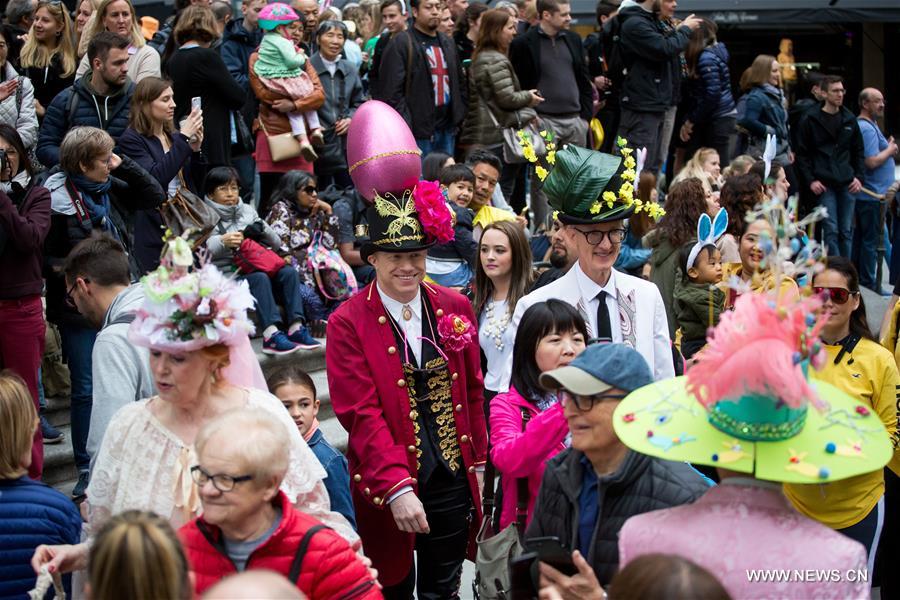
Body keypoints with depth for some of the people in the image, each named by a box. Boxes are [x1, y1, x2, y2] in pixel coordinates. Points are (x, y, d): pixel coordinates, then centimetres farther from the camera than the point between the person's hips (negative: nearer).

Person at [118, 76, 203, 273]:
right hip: (156, 230, -6)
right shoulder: (131, 140, -5)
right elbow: (155, 177, -20)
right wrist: (183, 138, -19)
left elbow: (195, 183, 16)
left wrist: (195, 150, -2)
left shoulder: (173, 135, 14)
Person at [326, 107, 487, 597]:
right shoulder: (349, 323, -10)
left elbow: (472, 390, 10)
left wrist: (477, 460, 9)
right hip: (387, 489, -3)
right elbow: (361, 413, -16)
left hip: (453, 480, 3)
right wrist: (396, 487, -23)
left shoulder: (455, 308, 3)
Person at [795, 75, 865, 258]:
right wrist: (811, 180, -9)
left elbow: (859, 151, 17)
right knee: (831, 231, -8)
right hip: (824, 184, -4)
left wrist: (859, 177, 5)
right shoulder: (810, 120, 0)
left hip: (847, 184, 4)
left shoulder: (850, 119, 12)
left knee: (846, 231, 7)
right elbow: (802, 153, 0)